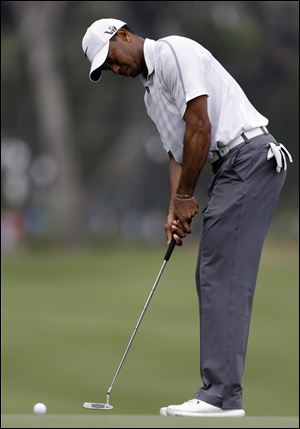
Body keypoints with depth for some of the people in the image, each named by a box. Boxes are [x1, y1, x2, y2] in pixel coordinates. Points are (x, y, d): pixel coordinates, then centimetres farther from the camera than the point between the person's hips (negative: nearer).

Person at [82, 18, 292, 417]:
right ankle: (222, 391, 8)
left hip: (250, 156, -10)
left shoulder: (173, 52, -9)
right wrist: (175, 211, 6)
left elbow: (199, 126, -16)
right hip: (233, 166, 10)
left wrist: (185, 197, -8)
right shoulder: (151, 91, 22)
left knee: (223, 277, -13)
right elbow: (177, 152, 21)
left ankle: (221, 395, -15)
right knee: (213, 278, 9)